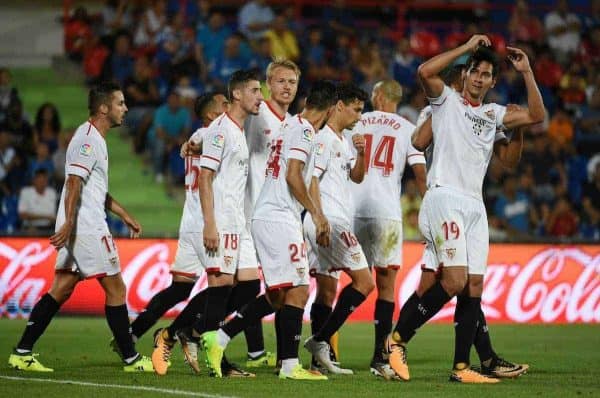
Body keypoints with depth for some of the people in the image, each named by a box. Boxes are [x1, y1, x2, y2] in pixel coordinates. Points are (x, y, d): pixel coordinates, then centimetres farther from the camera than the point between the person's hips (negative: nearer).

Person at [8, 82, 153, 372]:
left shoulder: (95, 138, 19)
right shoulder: (88, 139, -13)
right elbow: (74, 183, -22)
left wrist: (125, 216, 30)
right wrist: (68, 224, -28)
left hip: (77, 228, 10)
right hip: (87, 228, -10)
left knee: (61, 289, 8)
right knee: (115, 289, -3)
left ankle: (22, 353, 5)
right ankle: (131, 359, 4)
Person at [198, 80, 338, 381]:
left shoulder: (291, 125, 21)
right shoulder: (304, 130, -8)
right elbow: (293, 176, -17)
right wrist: (316, 214, -10)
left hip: (265, 217, 9)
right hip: (280, 218, -9)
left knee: (278, 295, 13)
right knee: (297, 291, -7)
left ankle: (220, 337, 10)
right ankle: (290, 364, -8)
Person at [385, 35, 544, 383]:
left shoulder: (493, 115, 22)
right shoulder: (447, 101, 6)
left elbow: (537, 116, 13)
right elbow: (425, 71, -13)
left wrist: (527, 72, 9)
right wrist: (467, 47, -8)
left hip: (475, 205, 7)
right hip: (445, 197, -7)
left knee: (474, 286, 0)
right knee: (454, 282, -19)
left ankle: (462, 368, 1)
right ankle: (398, 339, -6)